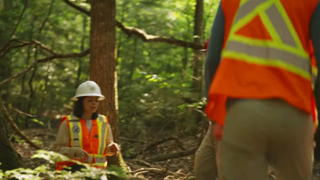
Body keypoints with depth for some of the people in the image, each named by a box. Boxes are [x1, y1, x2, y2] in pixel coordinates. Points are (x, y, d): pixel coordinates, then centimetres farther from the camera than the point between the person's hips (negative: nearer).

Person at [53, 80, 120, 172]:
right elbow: (58, 149, -2)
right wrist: (74, 151, -19)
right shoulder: (68, 123, 1)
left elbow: (107, 150, 21)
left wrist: (112, 148, -2)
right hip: (71, 168, -3)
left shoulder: (103, 122, 12)